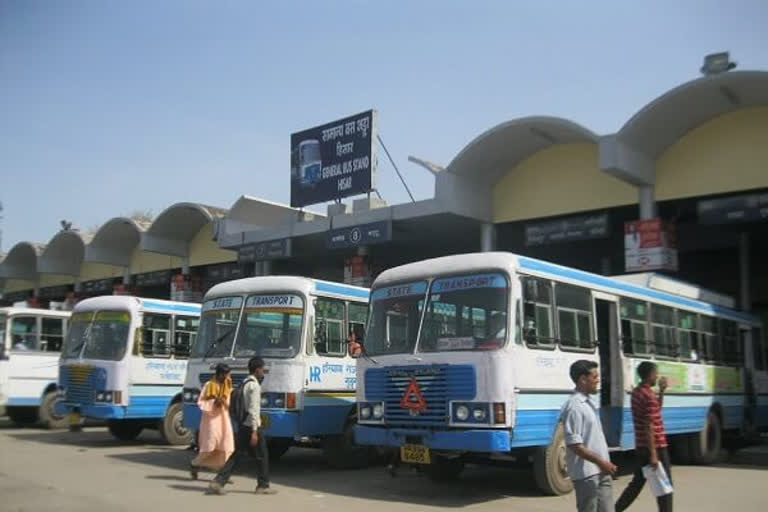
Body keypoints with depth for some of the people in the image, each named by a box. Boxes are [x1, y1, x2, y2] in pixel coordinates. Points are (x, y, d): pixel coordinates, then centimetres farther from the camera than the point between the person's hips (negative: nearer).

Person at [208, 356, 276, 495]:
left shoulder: (244, 383, 12)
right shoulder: (254, 385, -15)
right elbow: (253, 409, -20)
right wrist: (254, 431, -20)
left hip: (242, 425, 8)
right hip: (252, 426, -8)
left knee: (237, 455, 9)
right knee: (262, 456, 6)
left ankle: (218, 482, 2)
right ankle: (263, 486, 15)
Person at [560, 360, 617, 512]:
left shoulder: (588, 403, 12)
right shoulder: (574, 407, -19)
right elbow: (575, 445, -22)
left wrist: (606, 464, 16)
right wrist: (601, 462, -19)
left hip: (601, 472, 9)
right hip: (587, 474, -9)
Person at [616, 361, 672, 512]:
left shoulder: (636, 392, 10)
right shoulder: (649, 396, -19)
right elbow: (649, 428, -22)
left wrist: (661, 391, 14)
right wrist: (653, 454, -22)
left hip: (641, 446, 9)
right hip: (655, 447, -9)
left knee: (637, 482, 15)